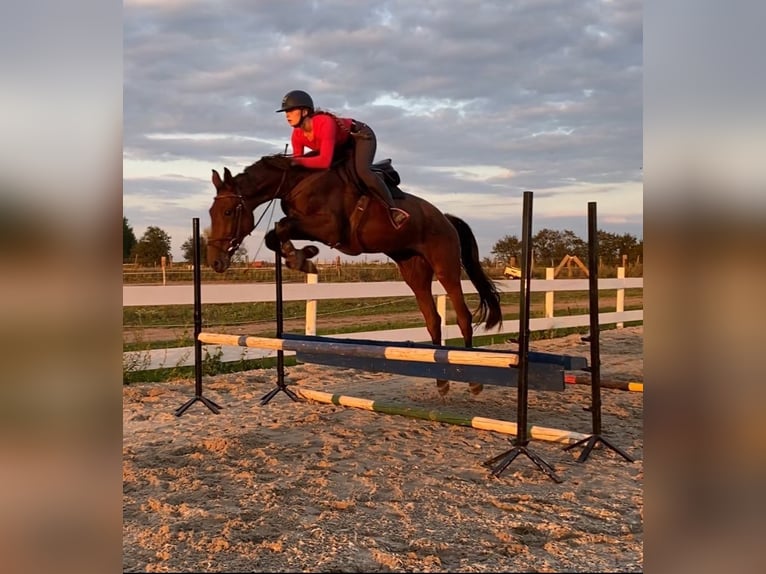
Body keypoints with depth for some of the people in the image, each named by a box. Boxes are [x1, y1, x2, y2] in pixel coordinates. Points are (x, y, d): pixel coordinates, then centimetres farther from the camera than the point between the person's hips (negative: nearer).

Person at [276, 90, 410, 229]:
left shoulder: (325, 123, -41)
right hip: (342, 145, 8)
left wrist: (296, 161, -44)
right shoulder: (297, 135, -17)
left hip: (362, 136, -8)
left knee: (362, 171, -33)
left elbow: (324, 161, -48)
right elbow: (298, 163, -7)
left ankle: (393, 209, -23)